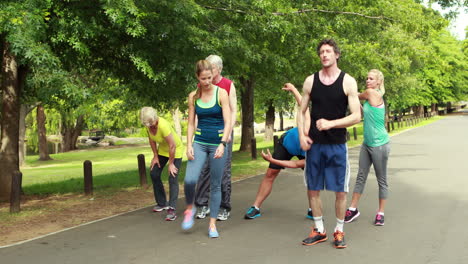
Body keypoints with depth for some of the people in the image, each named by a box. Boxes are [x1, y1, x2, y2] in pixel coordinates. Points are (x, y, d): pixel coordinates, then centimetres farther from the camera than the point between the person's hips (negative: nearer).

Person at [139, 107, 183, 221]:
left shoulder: (163, 125, -37)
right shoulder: (148, 124, -16)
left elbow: (172, 146, -31)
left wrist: (171, 163, -21)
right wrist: (155, 156, 2)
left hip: (176, 151, -8)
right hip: (162, 150, 8)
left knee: (173, 178, -16)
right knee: (154, 174, 10)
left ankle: (172, 210, -20)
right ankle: (162, 203, 24)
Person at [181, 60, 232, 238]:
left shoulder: (221, 93, -4)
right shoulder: (193, 96, 4)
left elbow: (228, 122, -9)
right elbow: (191, 123, 8)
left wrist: (222, 144, -21)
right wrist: (189, 145, -4)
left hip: (218, 142, -1)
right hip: (199, 142, 2)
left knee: (215, 185, 3)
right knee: (190, 180, -17)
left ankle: (212, 224, 15)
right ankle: (190, 209, 12)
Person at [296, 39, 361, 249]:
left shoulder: (348, 82, -4)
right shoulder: (311, 81, 4)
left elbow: (356, 116, -9)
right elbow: (302, 111, 10)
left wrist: (330, 123, -20)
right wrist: (301, 135, -4)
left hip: (337, 145, -2)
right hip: (314, 143, 3)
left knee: (340, 190, 3)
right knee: (313, 188, 8)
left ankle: (339, 231, 19)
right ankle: (319, 230, 22)